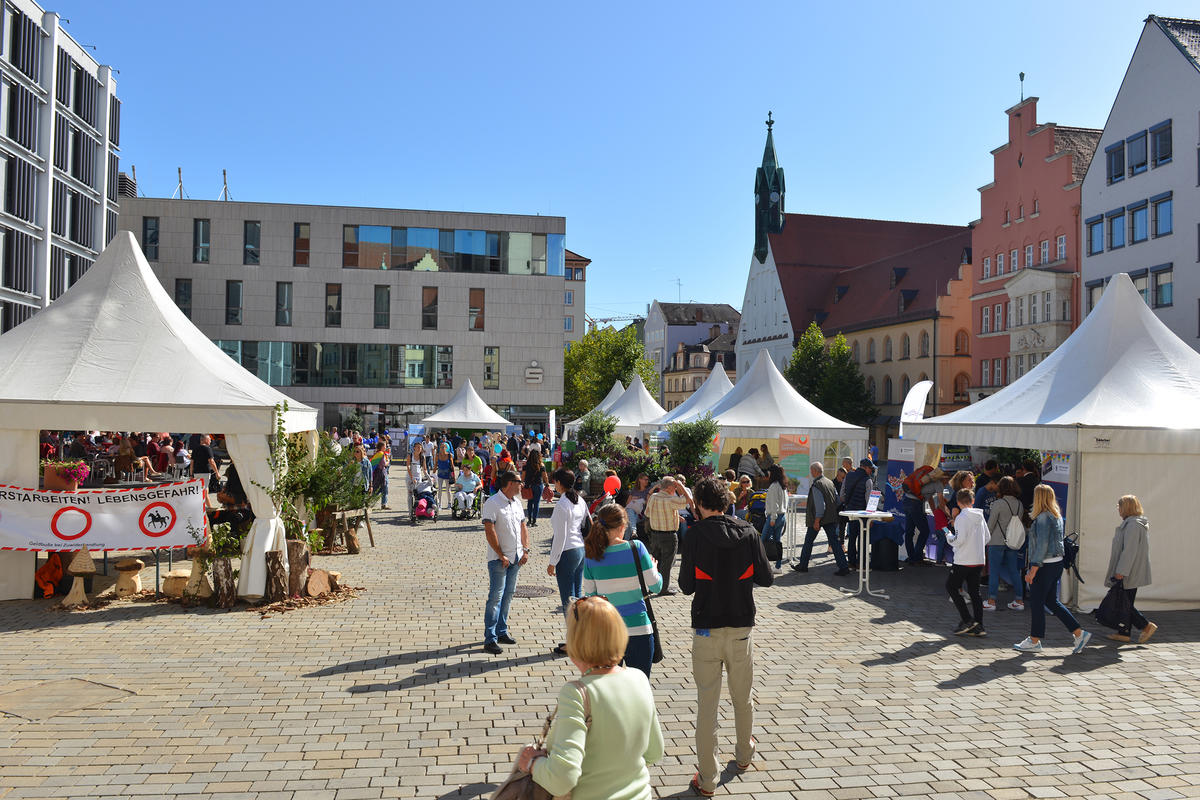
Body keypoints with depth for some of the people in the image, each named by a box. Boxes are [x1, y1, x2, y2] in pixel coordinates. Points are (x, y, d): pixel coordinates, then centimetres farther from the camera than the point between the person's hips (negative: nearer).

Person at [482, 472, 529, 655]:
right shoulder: (492, 503, -13)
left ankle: (502, 632, 24)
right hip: (498, 559, -8)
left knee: (508, 595, 13)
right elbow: (489, 531, -18)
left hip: (516, 558, 8)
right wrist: (501, 556, -17)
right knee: (496, 597, -8)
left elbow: (523, 526, 17)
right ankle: (490, 639, -5)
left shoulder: (517, 502, 12)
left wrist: (526, 550, 6)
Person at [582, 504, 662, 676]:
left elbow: (590, 594, 3)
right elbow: (655, 586, -6)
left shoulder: (592, 555, -3)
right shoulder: (635, 548, -10)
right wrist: (654, 567, 14)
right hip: (637, 628, -3)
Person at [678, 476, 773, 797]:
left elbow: (686, 586, -9)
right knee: (742, 698, 21)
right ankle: (744, 753, 42)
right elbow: (766, 578, 1)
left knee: (707, 704, 5)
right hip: (742, 627, 3)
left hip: (706, 629, -2)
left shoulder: (695, 534, -11)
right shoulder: (748, 533, -5)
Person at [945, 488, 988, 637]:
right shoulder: (980, 516, 7)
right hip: (979, 561, 7)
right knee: (974, 592, 11)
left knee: (951, 586, 7)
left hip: (964, 561, -7)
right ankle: (978, 626, 9)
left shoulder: (962, 517, -14)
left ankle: (967, 620, -1)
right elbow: (987, 538, 12)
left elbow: (959, 539, -19)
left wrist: (949, 536, 0)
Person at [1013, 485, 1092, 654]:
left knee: (1037, 602, 1)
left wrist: (1033, 570, -19)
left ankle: (1034, 641, 9)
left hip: (1044, 565, -9)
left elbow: (1042, 545, -21)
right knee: (1052, 602, 15)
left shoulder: (1043, 517, -17)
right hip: (1056, 564, 9)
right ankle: (1079, 633, 14)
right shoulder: (1057, 516, 13)